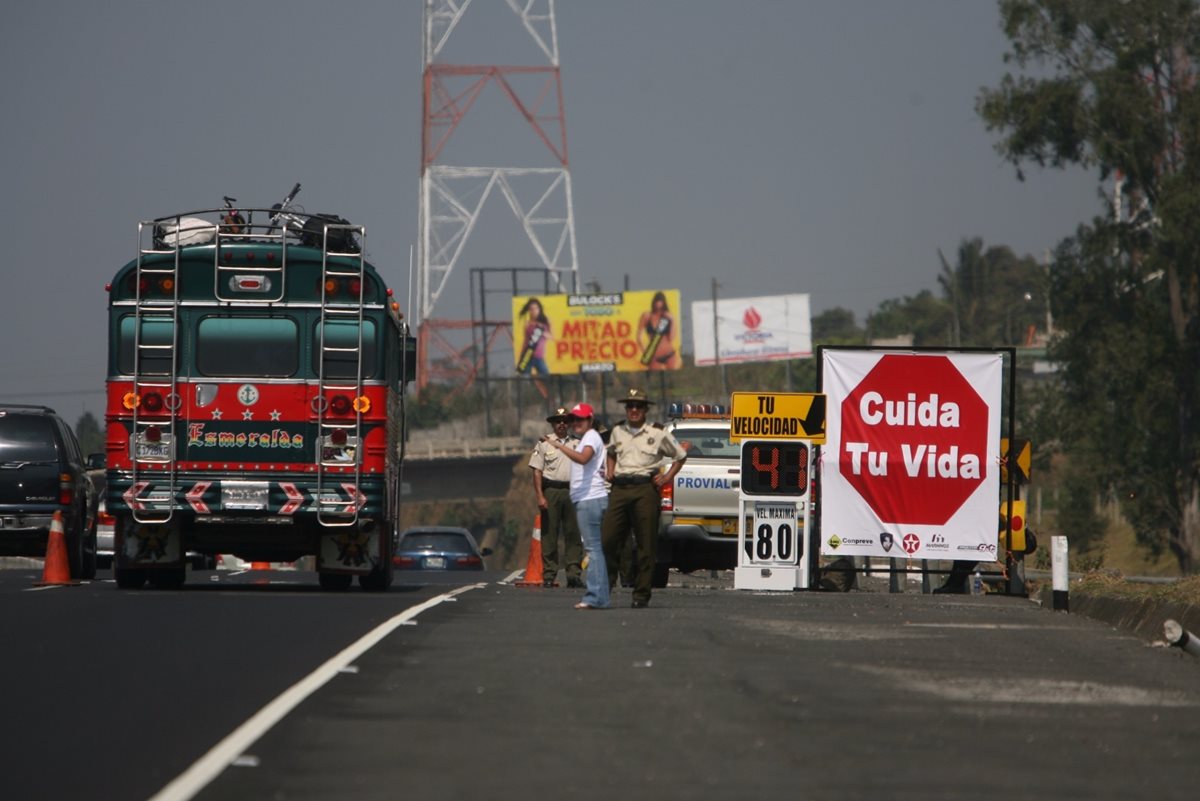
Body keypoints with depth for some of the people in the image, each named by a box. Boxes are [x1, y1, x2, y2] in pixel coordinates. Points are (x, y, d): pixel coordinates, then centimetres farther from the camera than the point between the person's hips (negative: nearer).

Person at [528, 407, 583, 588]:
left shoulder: (576, 444, 14)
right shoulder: (544, 443, 6)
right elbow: (537, 471, 1)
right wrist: (540, 496, -8)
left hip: (572, 491, 2)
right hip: (551, 490, -2)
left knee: (573, 534, -1)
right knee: (549, 534, -3)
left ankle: (574, 573, 0)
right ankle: (549, 575, 0)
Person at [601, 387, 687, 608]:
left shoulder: (657, 435, 6)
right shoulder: (617, 432, 16)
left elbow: (681, 456, 18)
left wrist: (668, 477, 7)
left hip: (645, 489, -3)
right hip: (620, 489, 3)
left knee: (646, 545, -4)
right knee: (607, 540, -5)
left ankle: (641, 594, 0)